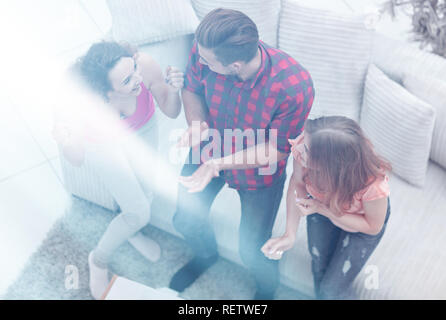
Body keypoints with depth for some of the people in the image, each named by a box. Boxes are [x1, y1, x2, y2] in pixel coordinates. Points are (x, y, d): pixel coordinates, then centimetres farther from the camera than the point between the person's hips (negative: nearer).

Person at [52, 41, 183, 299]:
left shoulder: (145, 65, -37)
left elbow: (171, 112, -19)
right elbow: (77, 161, -33)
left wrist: (173, 90, -41)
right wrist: (66, 141, -55)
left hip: (143, 129, 3)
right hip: (102, 142, -3)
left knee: (145, 192, 18)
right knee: (139, 212, -1)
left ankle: (132, 231, 56)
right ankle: (99, 260, 30)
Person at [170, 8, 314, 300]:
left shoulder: (295, 87, -37)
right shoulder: (204, 49, -28)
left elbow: (276, 150, -25)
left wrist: (218, 163, -34)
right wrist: (196, 123, -27)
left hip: (259, 169, -3)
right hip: (209, 149, 4)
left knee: (252, 250, 3)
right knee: (185, 221, 11)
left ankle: (268, 287, 43)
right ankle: (206, 254, 51)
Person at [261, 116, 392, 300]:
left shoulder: (372, 183, -43)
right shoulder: (304, 145, -37)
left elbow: (372, 226, -20)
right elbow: (298, 183, -14)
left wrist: (321, 209, -31)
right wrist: (290, 235, -23)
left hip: (363, 218, -2)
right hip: (321, 207, 3)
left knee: (332, 291, 1)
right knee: (319, 271, 11)